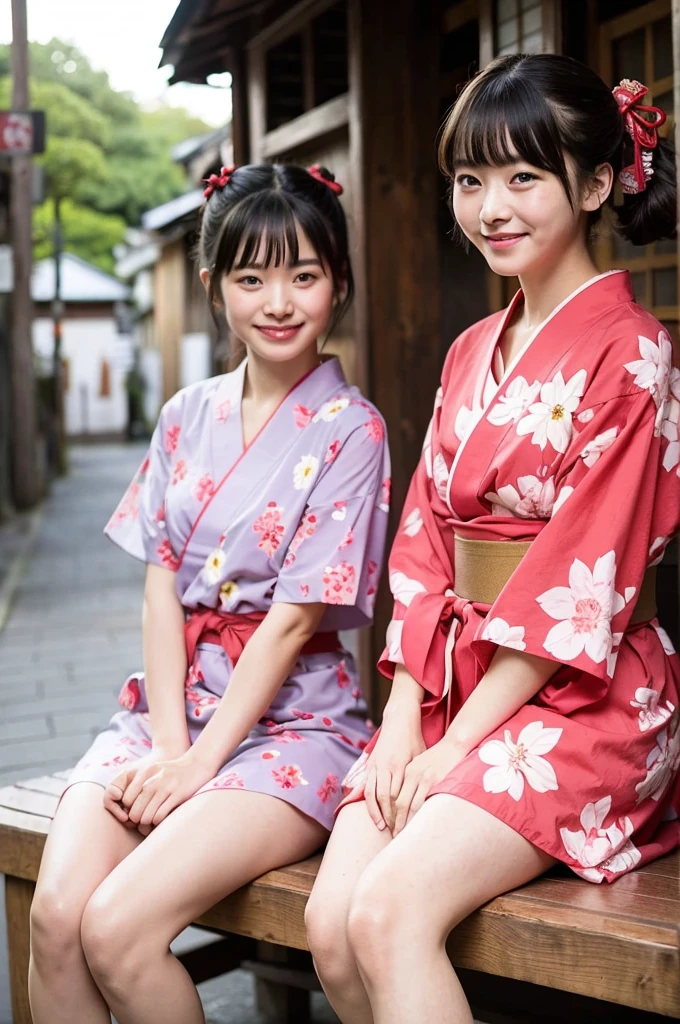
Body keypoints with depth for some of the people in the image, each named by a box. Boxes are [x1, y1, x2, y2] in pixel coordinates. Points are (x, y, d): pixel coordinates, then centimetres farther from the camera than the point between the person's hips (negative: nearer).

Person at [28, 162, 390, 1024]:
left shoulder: (349, 430, -6)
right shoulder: (188, 416, 10)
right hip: (173, 702, 5)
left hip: (291, 720, -4)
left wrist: (200, 762, -13)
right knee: (54, 914, -18)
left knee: (119, 928, -23)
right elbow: (161, 587, 4)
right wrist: (167, 745, -8)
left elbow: (295, 617, -11)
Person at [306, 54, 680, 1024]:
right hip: (454, 685, 6)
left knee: (390, 911, -25)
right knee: (331, 922, -11)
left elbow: (583, 583, -15)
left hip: (584, 698, -6)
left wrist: (459, 744, -14)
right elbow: (425, 546, 10)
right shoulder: (472, 353, 13)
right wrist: (404, 715, -2)